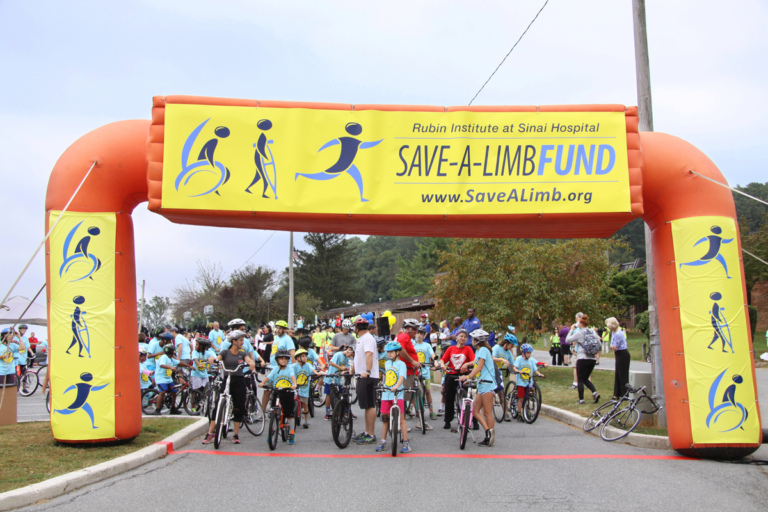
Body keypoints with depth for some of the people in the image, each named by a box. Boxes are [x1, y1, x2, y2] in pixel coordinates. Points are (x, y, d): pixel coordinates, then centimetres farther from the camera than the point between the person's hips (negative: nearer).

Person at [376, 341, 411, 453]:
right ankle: (383, 442, 19)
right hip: (386, 394, 6)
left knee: (401, 418, -6)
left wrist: (396, 386, -36)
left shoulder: (401, 364, -5)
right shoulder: (387, 363, 15)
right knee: (385, 418, 9)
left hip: (398, 394, -6)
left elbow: (401, 377, -20)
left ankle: (406, 443, 0)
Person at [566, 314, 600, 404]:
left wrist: (572, 330, 8)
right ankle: (595, 392, -3)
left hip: (582, 359, -6)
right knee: (586, 379, 18)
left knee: (580, 380, 5)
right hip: (592, 359, 6)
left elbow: (568, 340, -1)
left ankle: (581, 399, 3)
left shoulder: (579, 333, -10)